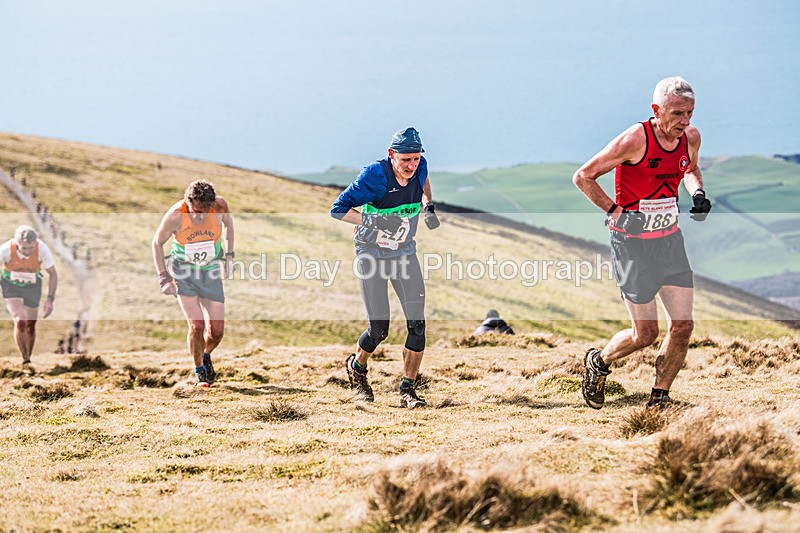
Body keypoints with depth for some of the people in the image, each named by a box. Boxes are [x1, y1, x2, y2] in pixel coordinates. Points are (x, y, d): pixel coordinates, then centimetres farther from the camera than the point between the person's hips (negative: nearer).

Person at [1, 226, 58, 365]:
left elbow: (53, 274, -16)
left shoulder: (42, 249, -29)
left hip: (32, 286, 2)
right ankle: (25, 360, -4)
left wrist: (50, 299, -24)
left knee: (31, 326, 9)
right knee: (20, 322, -20)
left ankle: (28, 360, 30)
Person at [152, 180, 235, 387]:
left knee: (217, 331, -2)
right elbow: (157, 243, -8)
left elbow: (228, 222, 7)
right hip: (183, 272, -2)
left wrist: (229, 255, 7)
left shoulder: (219, 205, -19)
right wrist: (163, 278, -12)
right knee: (197, 325, -15)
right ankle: (199, 371, 11)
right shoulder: (176, 215, -25)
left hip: (210, 272, 2)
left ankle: (206, 356, 33)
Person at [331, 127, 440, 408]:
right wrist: (372, 222, -33)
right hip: (371, 255, -4)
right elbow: (338, 209, -22)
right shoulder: (375, 176, -24)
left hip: (405, 254, 4)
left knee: (417, 323, -8)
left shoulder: (419, 167, -9)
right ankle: (357, 367, 28)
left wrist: (428, 206, 6)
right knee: (379, 329, -5)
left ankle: (408, 390, 1)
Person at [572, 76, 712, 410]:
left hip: (670, 240, 6)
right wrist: (616, 212, -18)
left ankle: (658, 400, 16)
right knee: (645, 334, -4)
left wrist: (697, 194, 2)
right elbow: (583, 176, -13)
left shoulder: (691, 137, -2)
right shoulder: (636, 139, -20)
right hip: (632, 242, -6)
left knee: (683, 326, -1)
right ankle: (598, 363, 27)